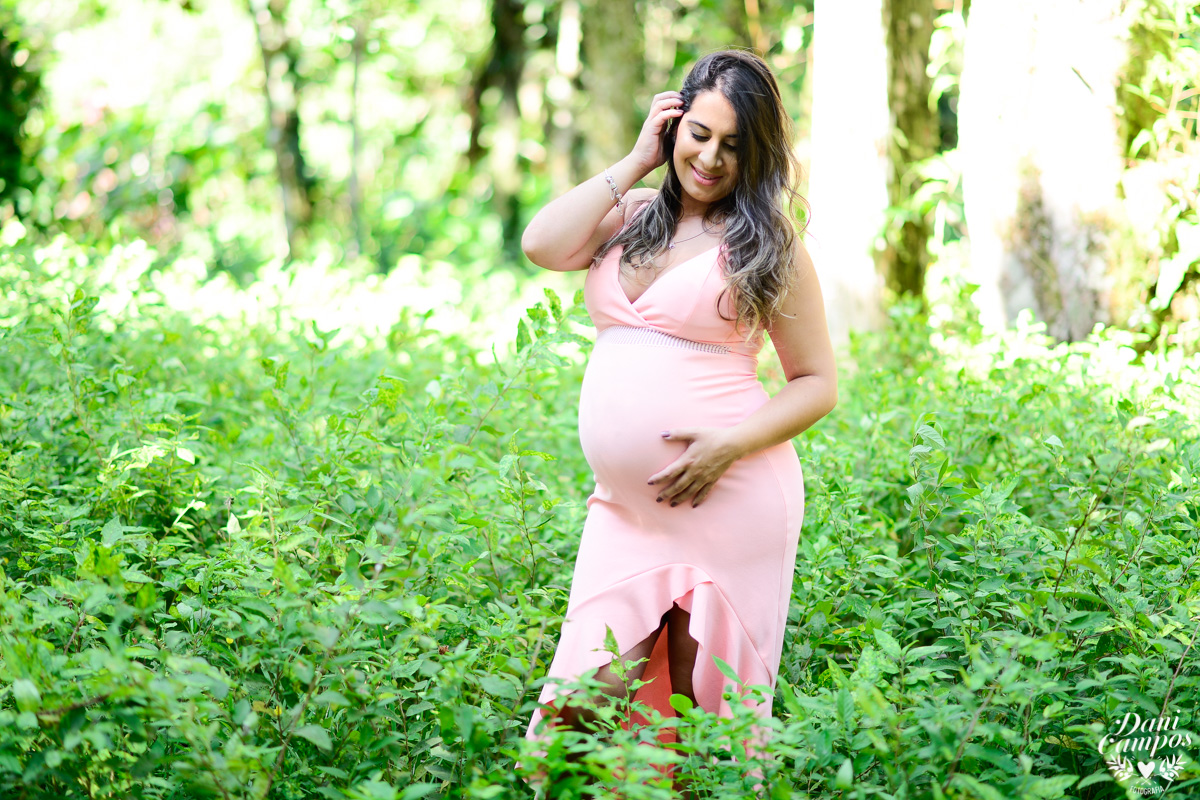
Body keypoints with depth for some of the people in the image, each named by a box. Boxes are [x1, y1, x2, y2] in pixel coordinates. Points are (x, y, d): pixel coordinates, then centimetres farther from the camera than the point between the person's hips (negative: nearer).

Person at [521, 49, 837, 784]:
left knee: (703, 705, 2)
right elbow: (543, 246, -7)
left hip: (729, 504, -4)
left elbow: (819, 384, 0)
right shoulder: (631, 216, 12)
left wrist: (731, 444, -16)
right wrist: (636, 161, -1)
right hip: (625, 506, 4)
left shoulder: (768, 244, 0)